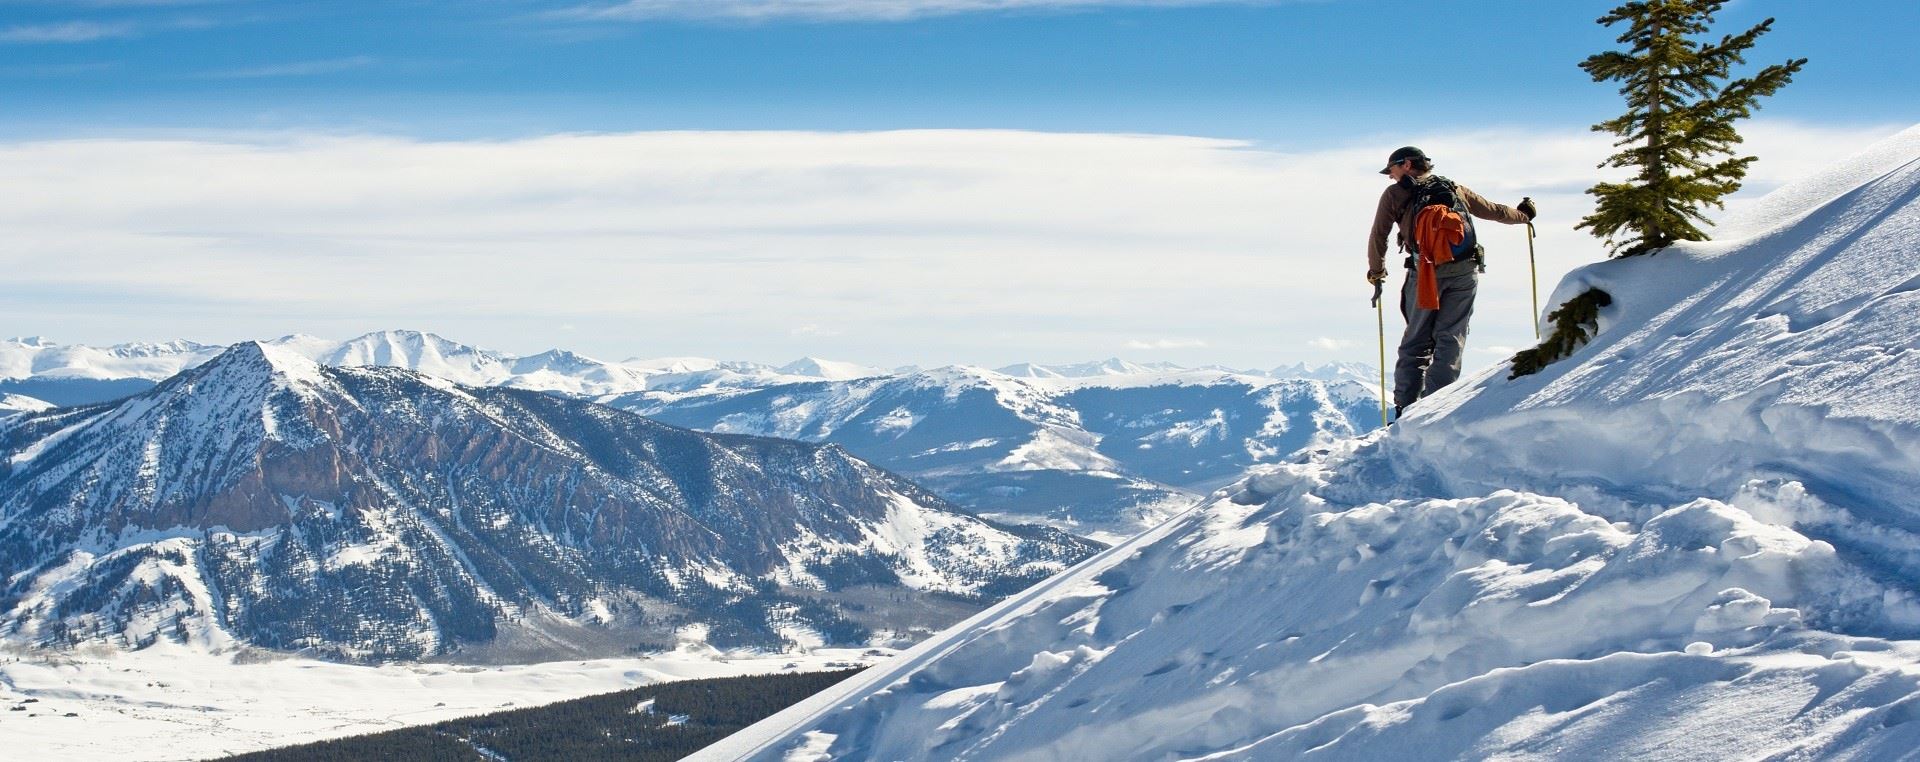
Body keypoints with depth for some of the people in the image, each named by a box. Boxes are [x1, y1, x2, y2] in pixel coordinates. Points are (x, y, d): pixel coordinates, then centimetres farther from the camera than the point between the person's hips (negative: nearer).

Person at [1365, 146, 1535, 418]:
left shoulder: (1395, 194, 11)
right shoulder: (1454, 188, 22)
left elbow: (1378, 236, 9)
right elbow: (1493, 211, 30)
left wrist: (1376, 270, 25)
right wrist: (1523, 214, 48)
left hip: (1426, 272, -2)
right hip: (1464, 270, 3)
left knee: (1416, 341, 4)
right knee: (1450, 338, 4)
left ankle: (1405, 408, 0)